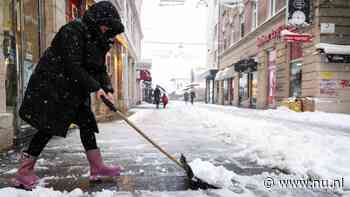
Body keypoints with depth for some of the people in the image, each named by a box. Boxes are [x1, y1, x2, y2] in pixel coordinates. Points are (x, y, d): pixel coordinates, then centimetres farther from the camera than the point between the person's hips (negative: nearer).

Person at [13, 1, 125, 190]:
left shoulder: (97, 39, 8)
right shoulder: (72, 31, -18)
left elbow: (100, 69, 5)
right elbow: (73, 67, -25)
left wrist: (107, 89, -10)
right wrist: (95, 87, -25)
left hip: (73, 89, 9)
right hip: (51, 84, -9)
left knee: (86, 122, 5)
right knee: (48, 128, -5)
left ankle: (97, 167, 12)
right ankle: (23, 172, 11)